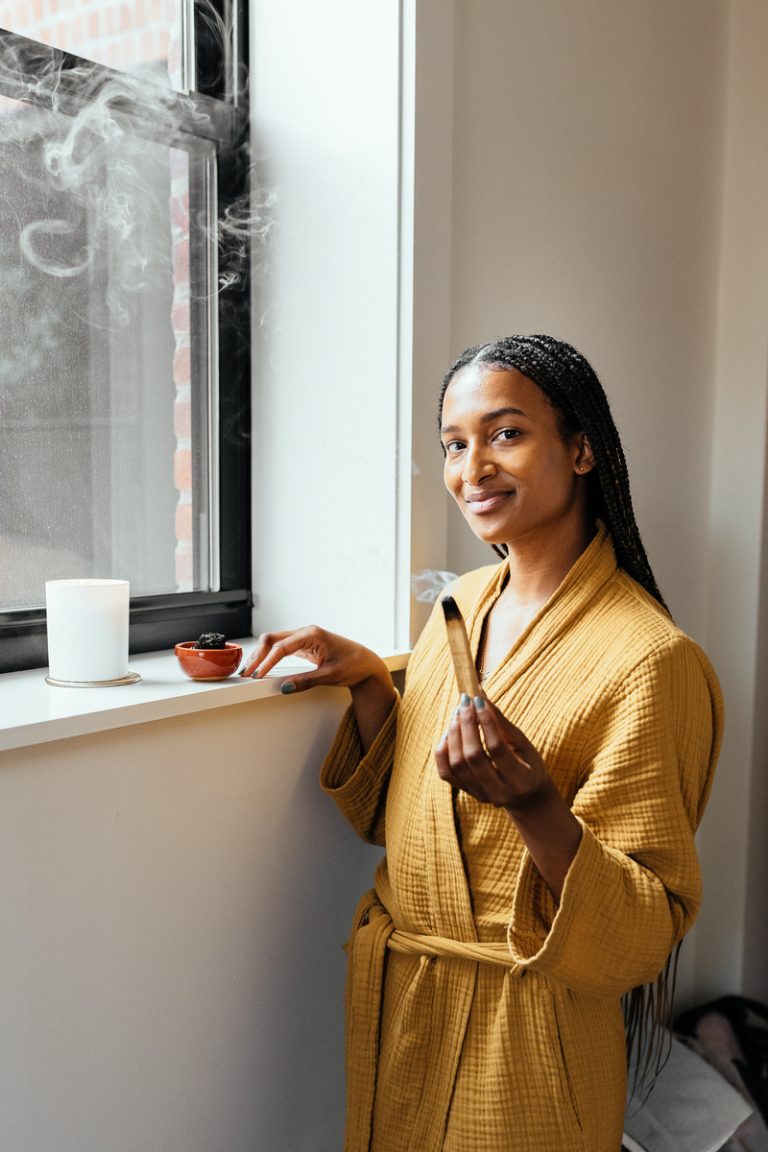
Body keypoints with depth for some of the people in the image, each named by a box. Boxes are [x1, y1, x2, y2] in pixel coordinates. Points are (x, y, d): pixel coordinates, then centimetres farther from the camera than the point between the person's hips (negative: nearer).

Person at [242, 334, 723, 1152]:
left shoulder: (646, 656, -22)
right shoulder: (464, 601, 0)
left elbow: (649, 926, -19)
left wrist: (535, 806, -35)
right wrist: (367, 680, -6)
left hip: (522, 1035, -6)